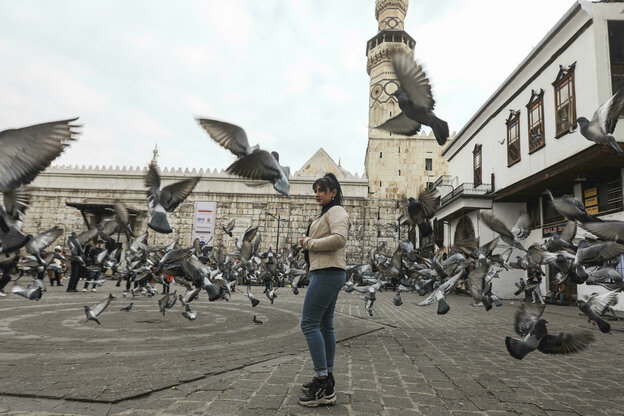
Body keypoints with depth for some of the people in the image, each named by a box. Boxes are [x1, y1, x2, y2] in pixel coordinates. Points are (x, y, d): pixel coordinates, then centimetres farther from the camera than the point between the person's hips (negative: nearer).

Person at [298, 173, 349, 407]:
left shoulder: (336, 211, -7)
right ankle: (327, 380, 20)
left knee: (309, 323, -12)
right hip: (326, 273, 11)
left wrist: (310, 243, -15)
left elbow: (339, 238, -24)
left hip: (327, 273, -11)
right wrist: (307, 243, 7)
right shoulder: (325, 213, 24)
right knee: (325, 324, 12)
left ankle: (323, 385, -9)